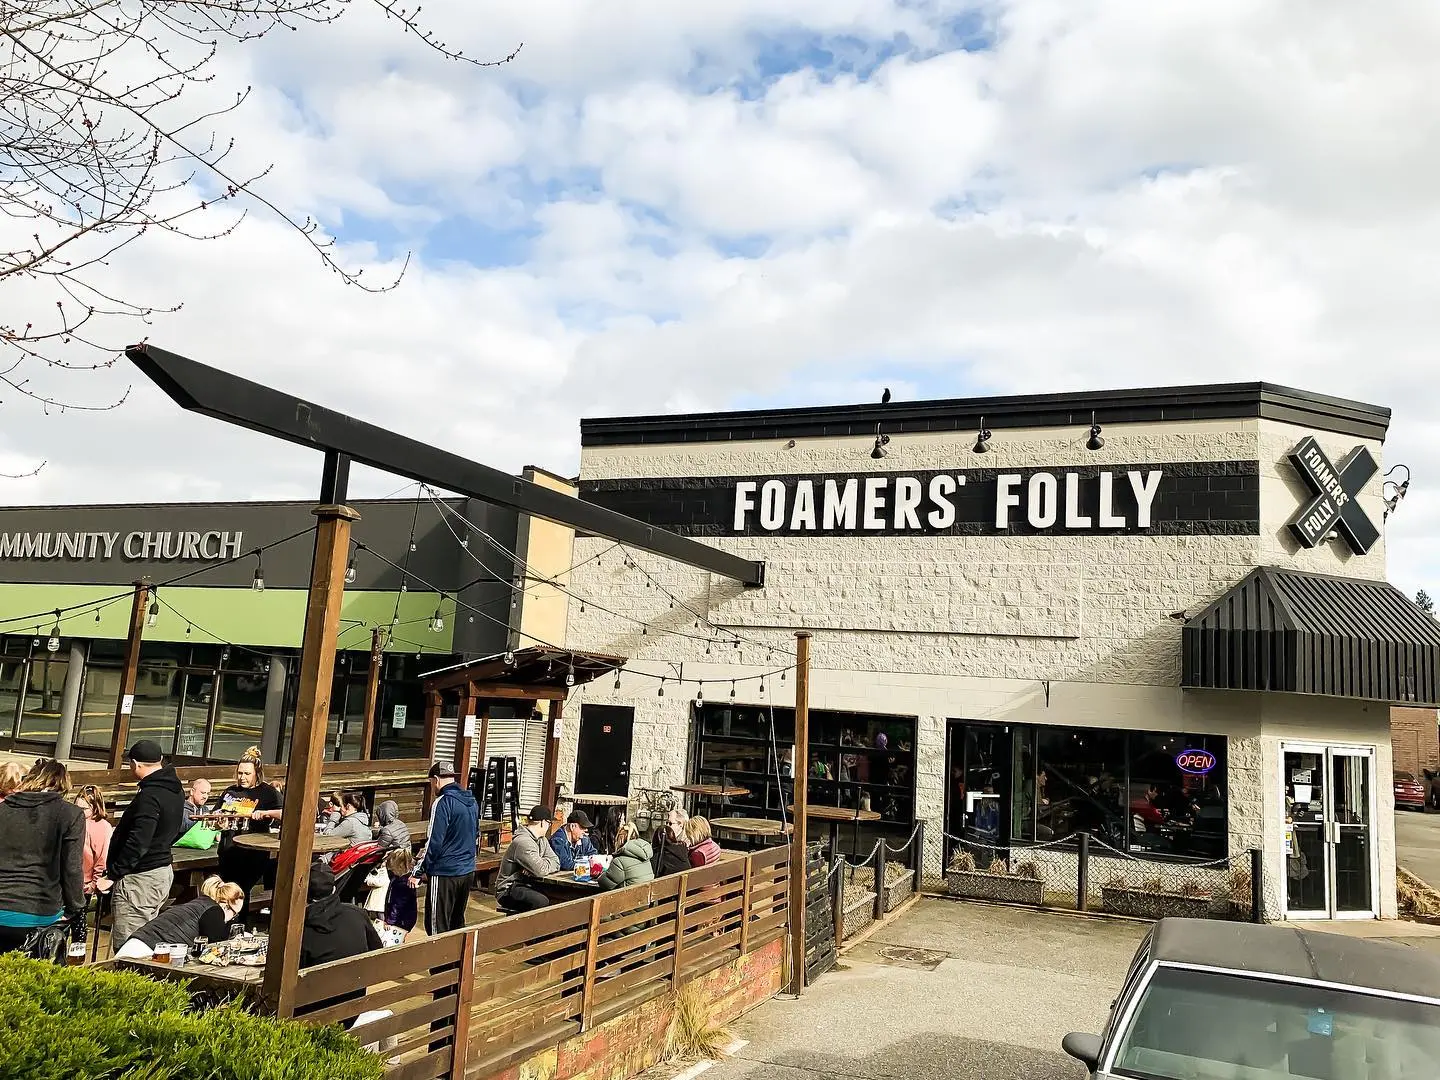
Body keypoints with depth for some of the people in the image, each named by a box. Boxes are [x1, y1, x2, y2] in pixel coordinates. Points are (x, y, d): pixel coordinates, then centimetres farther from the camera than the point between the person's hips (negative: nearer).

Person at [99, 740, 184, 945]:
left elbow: (137, 843, -25)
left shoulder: (149, 796, -20)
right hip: (164, 871, 10)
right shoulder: (176, 789, 9)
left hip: (140, 879, -10)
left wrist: (112, 876, -18)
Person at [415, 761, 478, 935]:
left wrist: (422, 870, -8)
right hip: (468, 871, 8)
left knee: (437, 927, -1)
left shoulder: (443, 802, -16)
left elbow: (435, 841, -17)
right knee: (457, 922, 18)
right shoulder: (472, 801, 9)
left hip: (445, 874, -8)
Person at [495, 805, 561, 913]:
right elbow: (541, 870, -24)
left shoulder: (541, 840, 11)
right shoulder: (523, 842, -19)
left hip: (526, 886, 9)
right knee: (542, 902, -33)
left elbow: (556, 863, 2)